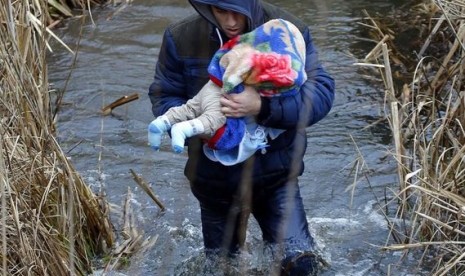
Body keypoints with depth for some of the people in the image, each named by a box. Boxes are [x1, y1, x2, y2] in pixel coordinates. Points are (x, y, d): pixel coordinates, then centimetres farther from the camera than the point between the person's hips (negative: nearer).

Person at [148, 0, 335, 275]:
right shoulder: (181, 38, -12)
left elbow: (322, 92, -23)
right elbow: (163, 97, -4)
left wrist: (264, 107, -39)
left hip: (274, 172, -2)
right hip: (214, 177, 2)